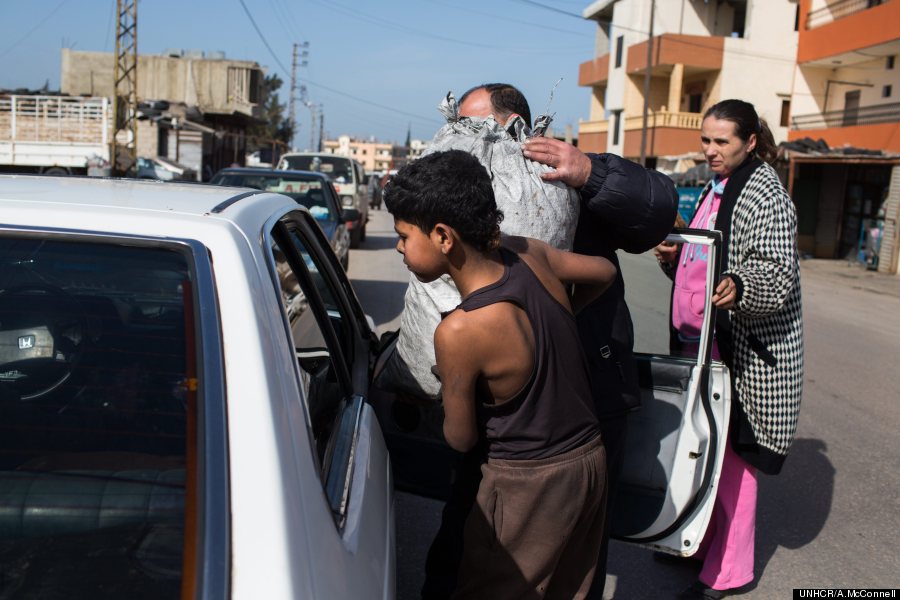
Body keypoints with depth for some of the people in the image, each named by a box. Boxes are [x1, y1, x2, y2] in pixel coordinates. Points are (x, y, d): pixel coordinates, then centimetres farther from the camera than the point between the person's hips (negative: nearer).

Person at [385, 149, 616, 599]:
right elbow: (604, 272, 11)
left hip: (530, 482, -7)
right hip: (591, 459, 7)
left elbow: (461, 439, -12)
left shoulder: (458, 332, -27)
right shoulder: (527, 254, -10)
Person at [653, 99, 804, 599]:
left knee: (731, 452, -2)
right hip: (702, 339, 9)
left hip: (744, 348, -9)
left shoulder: (764, 192, -12)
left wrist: (738, 287, -41)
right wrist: (674, 257, 4)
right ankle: (704, 541, 32)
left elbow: (778, 274, -21)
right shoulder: (717, 187, 15)